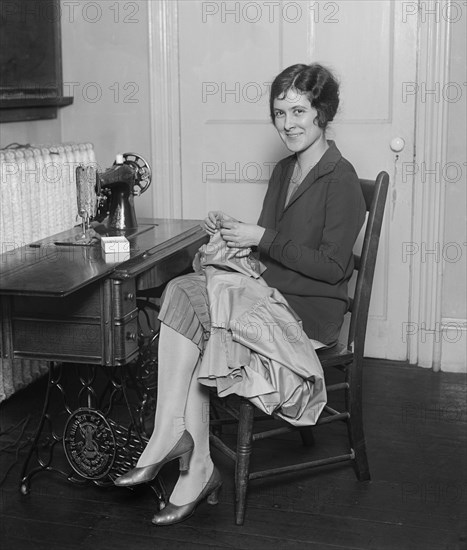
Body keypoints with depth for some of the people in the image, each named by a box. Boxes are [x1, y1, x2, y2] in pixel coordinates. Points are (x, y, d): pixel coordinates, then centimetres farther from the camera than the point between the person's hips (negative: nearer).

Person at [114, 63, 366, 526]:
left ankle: (167, 438, -17)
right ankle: (195, 469, -17)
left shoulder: (340, 179, -10)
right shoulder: (283, 171, 16)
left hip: (311, 313, -8)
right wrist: (235, 234, -1)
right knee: (192, 334, -20)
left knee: (181, 293, -23)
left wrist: (261, 238, -16)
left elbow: (333, 267, -16)